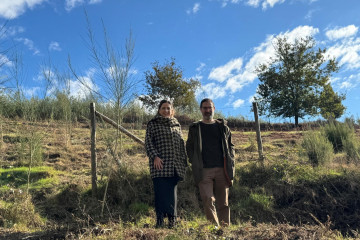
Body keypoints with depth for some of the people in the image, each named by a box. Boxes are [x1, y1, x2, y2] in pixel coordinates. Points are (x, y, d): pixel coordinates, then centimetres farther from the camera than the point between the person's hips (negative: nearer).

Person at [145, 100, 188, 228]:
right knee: (161, 192, -9)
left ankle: (172, 220, 13)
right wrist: (154, 156, -16)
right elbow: (148, 142, -2)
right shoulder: (153, 124, 7)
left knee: (172, 192, 6)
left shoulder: (177, 125, 19)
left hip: (175, 166, 4)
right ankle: (160, 219, -5)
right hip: (160, 165, -4)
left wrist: (184, 161, 16)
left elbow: (182, 144, 22)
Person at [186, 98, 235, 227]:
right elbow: (189, 147, 14)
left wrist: (230, 161, 5)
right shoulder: (195, 128, 12)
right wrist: (194, 163, 1)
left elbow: (230, 145, 18)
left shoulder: (223, 127, 14)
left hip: (222, 169, 1)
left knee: (223, 202, 5)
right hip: (204, 171, -1)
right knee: (208, 200, -12)